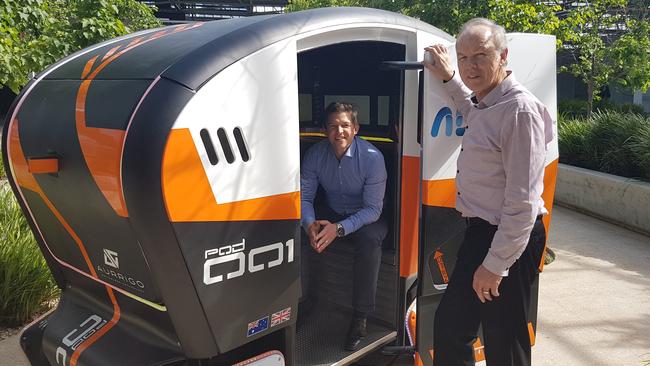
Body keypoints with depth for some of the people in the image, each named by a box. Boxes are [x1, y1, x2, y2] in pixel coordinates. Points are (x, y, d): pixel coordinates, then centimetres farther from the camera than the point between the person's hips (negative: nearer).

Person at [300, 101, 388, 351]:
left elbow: (373, 209, -23)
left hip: (366, 217, -4)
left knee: (370, 238, -37)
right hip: (332, 213, 4)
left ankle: (361, 317, -24)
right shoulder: (315, 154, -10)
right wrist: (309, 224, -30)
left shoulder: (372, 157, -22)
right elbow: (304, 197, -7)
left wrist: (339, 228, -37)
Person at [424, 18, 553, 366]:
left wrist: (495, 264, -21)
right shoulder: (486, 102, 9)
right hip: (478, 232, 10)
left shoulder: (520, 109, -20)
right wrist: (449, 79, 31)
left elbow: (523, 200, -23)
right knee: (449, 324, 18)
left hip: (509, 240, -9)